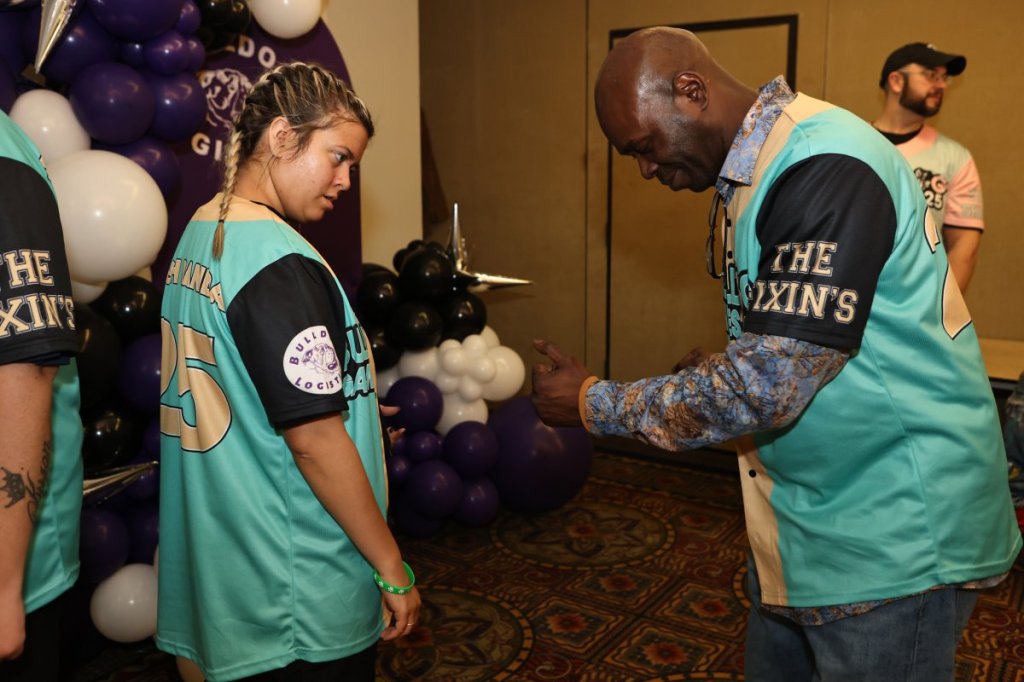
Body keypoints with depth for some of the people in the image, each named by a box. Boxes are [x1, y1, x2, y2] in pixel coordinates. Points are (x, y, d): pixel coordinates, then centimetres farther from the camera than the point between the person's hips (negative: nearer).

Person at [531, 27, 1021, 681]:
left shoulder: (826, 168, -24)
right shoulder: (753, 169, 7)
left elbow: (768, 386, -28)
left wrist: (595, 403, -19)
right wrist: (711, 375, 2)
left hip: (894, 536, -9)